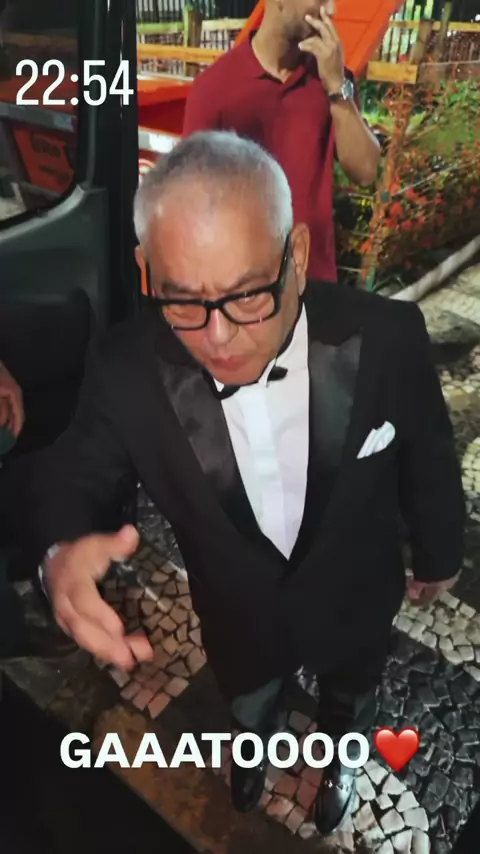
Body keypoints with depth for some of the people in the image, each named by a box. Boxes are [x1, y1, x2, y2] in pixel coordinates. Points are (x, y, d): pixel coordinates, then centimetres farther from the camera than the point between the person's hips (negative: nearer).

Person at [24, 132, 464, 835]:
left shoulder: (384, 337, -31)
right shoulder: (127, 368, -29)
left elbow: (428, 459, -13)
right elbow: (72, 477, -14)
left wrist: (439, 553, 4)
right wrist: (61, 552, -38)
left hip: (355, 605, 0)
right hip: (238, 622, 1)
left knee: (349, 702, 35)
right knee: (250, 714, 36)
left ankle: (339, 752, 73)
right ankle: (259, 745, 75)